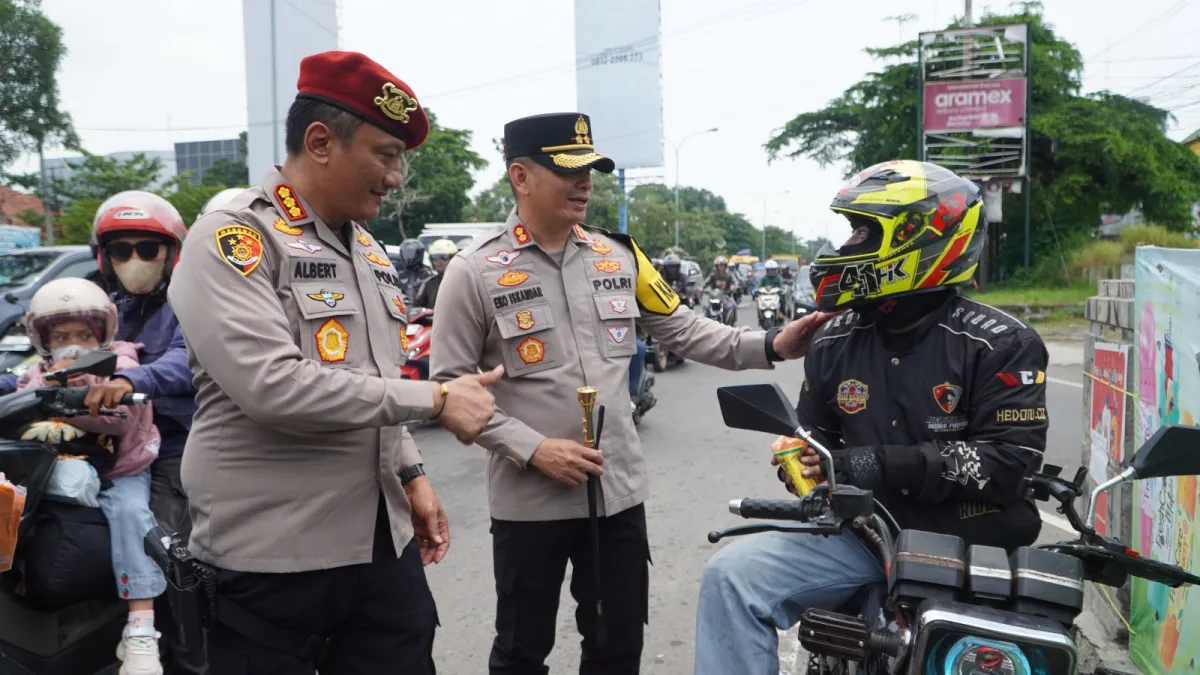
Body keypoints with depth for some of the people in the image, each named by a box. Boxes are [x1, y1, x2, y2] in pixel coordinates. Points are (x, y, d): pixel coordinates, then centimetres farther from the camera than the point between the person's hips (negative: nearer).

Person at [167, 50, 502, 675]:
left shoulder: (368, 249, 13)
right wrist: (435, 399, -20)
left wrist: (410, 474, 14)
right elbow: (272, 385, -25)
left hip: (384, 544, 7)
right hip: (269, 558, -7)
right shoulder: (232, 238, -12)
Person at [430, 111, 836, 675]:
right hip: (529, 501, -4)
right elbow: (450, 385, -10)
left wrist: (770, 346, -2)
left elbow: (682, 331, 10)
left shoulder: (618, 256, 4)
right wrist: (532, 448, -18)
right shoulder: (475, 272, -9)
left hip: (619, 493, 4)